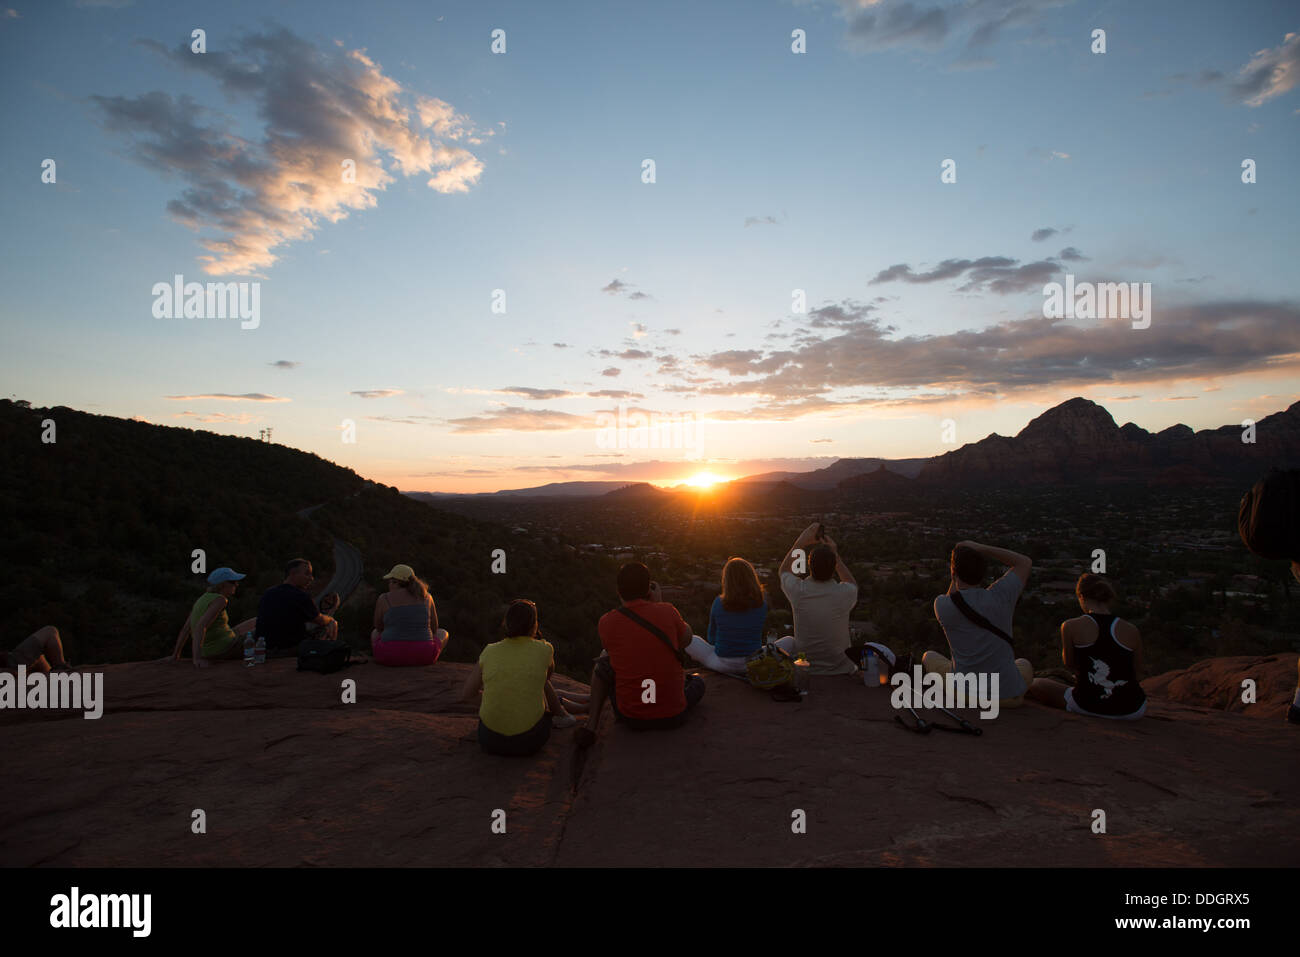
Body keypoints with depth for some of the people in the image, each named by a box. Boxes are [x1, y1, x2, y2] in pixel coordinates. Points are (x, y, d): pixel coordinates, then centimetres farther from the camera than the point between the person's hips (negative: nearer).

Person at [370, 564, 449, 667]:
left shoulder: (383, 599, -1)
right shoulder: (426, 597, 5)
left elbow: (379, 627, 14)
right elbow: (434, 628, 12)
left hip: (391, 655, 0)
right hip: (421, 656, 0)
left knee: (375, 633, 34)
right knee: (442, 633, 33)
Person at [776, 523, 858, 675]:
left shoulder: (798, 590, -22)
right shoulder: (846, 593, -22)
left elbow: (784, 571, 5)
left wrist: (801, 541, 2)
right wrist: (835, 553, 2)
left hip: (804, 669, 0)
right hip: (841, 670, 0)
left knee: (786, 642, 32)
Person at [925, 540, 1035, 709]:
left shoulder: (941, 605, -16)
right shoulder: (1000, 596, -15)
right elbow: (1025, 562, 4)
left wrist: (955, 578, 17)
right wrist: (980, 548, -3)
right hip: (1007, 696, 2)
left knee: (929, 657, 29)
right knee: (1025, 664, 38)